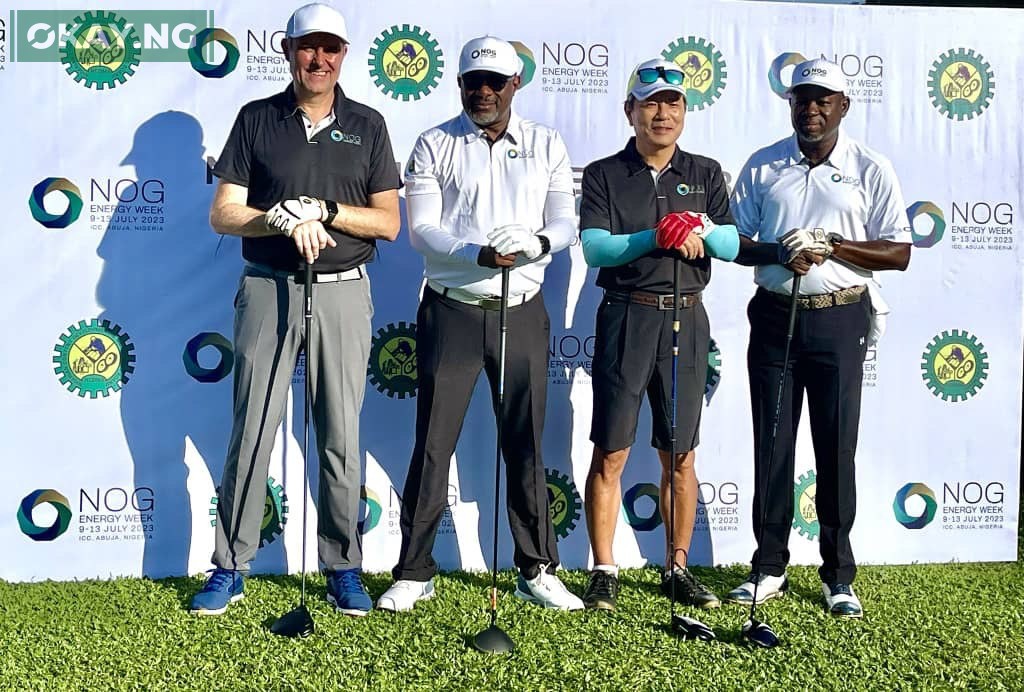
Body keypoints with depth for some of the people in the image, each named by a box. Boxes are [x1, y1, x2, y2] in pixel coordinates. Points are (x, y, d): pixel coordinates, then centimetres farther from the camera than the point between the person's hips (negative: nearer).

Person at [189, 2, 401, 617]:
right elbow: (224, 213, 1)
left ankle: (344, 569, 15)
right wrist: (287, 220, -15)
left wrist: (324, 209, -12)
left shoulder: (367, 125, 8)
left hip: (343, 294, 1)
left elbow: (389, 223, 3)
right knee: (251, 432, 2)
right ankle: (231, 568, 12)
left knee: (341, 438, 4)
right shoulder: (257, 120, 7)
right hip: (268, 289, 0)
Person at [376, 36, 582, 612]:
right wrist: (481, 255, -23)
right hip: (452, 311, -1)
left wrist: (539, 243, -20)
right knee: (433, 444, 1)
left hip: (522, 312, 2)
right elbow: (423, 229, -7)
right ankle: (415, 573, 11)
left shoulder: (547, 146, 8)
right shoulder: (434, 146, 2)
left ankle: (538, 571, 19)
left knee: (526, 445, 8)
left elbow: (566, 223, 3)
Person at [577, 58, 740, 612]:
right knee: (611, 453, -2)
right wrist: (654, 238, -21)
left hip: (686, 318, 2)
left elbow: (732, 246, 2)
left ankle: (677, 568, 17)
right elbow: (594, 247, -9)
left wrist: (701, 227, -18)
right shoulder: (604, 175, 4)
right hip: (625, 317, -2)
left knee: (680, 456, 7)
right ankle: (604, 572, 6)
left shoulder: (705, 174, 11)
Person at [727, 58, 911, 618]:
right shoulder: (762, 166, 8)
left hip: (839, 321, -2)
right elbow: (734, 240, 6)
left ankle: (838, 576, 13)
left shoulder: (871, 169, 2)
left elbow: (899, 252, -2)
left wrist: (829, 245, -15)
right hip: (775, 316, 2)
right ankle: (769, 568, 15)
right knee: (772, 444, 5)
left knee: (837, 446, 2)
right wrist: (779, 253, -15)